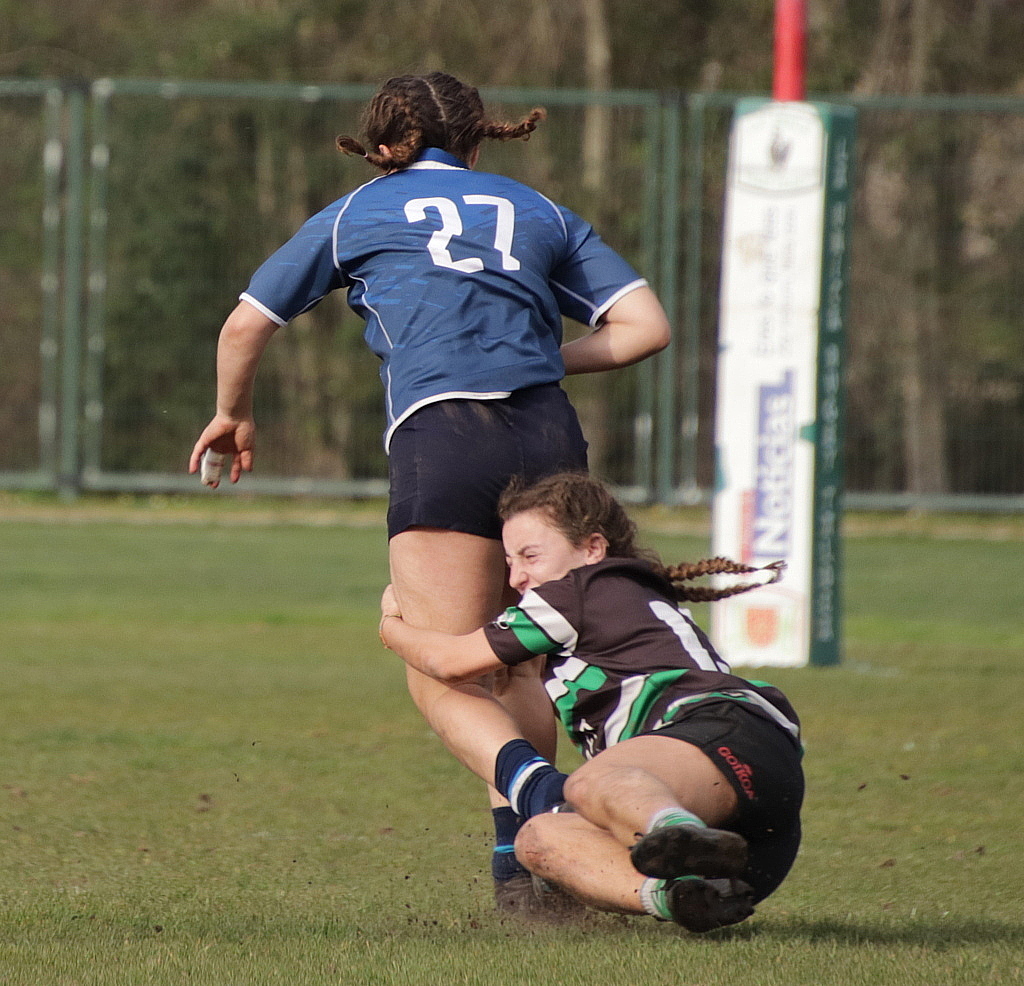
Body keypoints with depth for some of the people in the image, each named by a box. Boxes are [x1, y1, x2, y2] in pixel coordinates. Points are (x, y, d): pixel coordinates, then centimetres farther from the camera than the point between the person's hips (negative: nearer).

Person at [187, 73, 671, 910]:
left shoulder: (355, 213, 20)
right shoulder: (541, 213, 23)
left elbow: (246, 326, 23)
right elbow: (646, 325, 14)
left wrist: (234, 416, 41)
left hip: (441, 436, -3)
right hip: (550, 438, 3)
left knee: (442, 682, -8)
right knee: (514, 668, 16)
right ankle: (530, 856, 9)